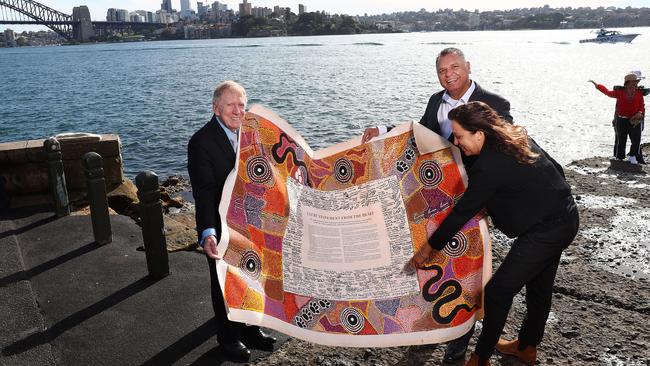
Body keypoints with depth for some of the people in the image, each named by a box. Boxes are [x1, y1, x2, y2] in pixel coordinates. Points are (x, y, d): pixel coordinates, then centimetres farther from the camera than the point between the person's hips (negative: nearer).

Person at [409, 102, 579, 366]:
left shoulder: (488, 167, -23)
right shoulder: (518, 137, 3)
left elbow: (463, 212, -18)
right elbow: (556, 169, 11)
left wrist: (429, 248, -8)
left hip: (544, 231, -10)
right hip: (566, 218, 10)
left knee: (498, 292, -2)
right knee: (539, 286, 22)